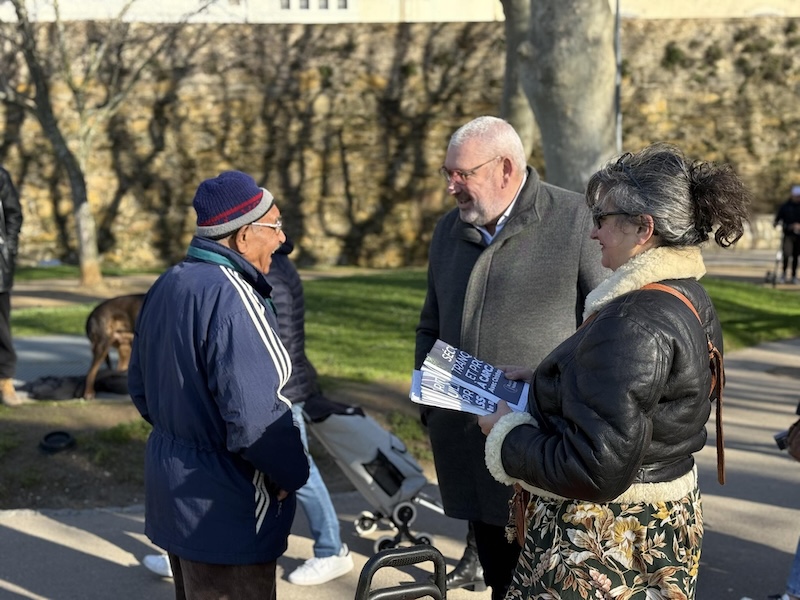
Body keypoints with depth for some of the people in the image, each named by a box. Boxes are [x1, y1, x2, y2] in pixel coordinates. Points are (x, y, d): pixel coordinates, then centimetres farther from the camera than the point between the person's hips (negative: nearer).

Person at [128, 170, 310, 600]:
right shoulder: (231, 296, -23)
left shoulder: (168, 284, 6)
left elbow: (141, 387, 16)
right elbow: (256, 416, -29)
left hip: (171, 492, 9)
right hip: (225, 514, -9)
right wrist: (290, 474, -13)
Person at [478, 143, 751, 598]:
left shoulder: (633, 322, -25)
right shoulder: (689, 296, 6)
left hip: (602, 547, -10)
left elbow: (595, 471, -27)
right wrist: (544, 381, 13)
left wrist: (506, 435, -14)